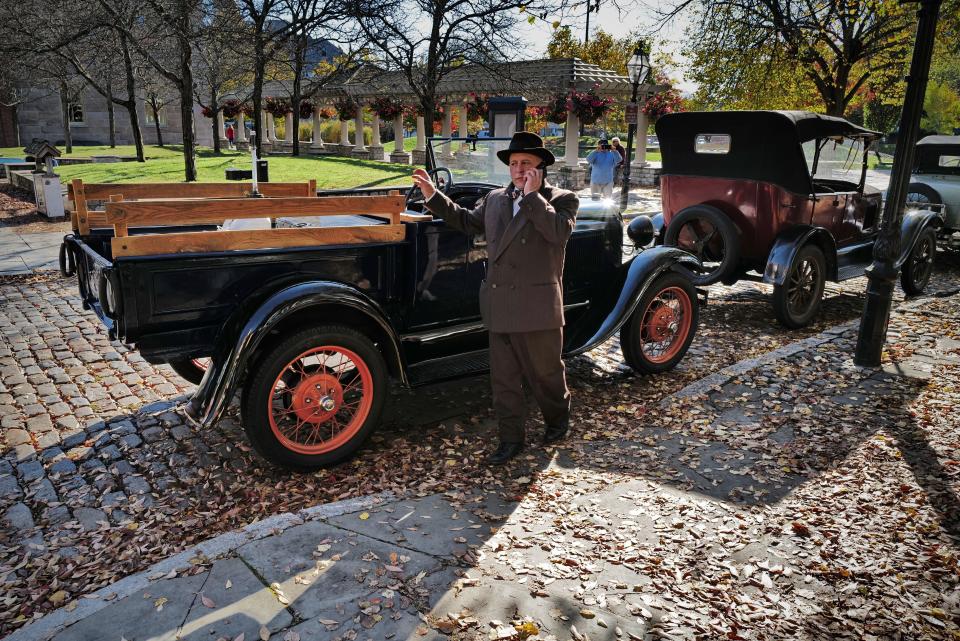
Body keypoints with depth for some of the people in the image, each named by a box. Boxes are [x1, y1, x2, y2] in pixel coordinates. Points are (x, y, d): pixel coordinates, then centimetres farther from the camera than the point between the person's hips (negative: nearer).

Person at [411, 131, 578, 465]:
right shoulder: (495, 198, 13)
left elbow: (559, 231, -21)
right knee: (503, 377, 10)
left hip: (538, 306, -4)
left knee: (545, 372, 12)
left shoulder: (562, 199, -2)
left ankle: (558, 418, 40)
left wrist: (532, 196, -18)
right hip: (499, 306, 5)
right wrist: (434, 196, 19)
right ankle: (511, 438, 24)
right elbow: (467, 221, 25)